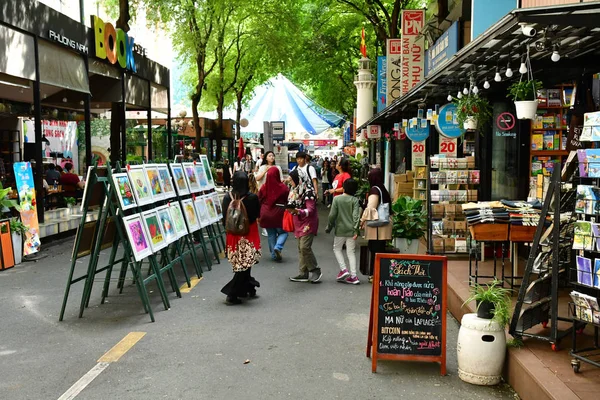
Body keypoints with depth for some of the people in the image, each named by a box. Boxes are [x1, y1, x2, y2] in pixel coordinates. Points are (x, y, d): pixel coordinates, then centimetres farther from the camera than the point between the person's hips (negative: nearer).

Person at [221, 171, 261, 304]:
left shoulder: (227, 198, -6)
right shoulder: (253, 197, -14)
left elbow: (225, 216, 1)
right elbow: (258, 215, -2)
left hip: (233, 234, 4)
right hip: (249, 234, -3)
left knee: (241, 264, 16)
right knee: (245, 264, 1)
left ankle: (247, 288, 29)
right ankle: (232, 294, -4)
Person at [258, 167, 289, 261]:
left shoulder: (263, 188, -4)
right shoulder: (283, 188, -12)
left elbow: (259, 202, 4)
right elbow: (288, 201, -5)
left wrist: (259, 215, 15)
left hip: (266, 215, 3)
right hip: (279, 215, -3)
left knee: (271, 235, 15)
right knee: (283, 232, 14)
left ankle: (274, 254, 15)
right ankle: (278, 247, -9)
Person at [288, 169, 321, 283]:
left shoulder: (308, 192, -15)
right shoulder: (295, 190, 12)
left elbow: (310, 210, -21)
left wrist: (298, 212, -35)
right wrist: (290, 209, -1)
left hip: (308, 222, -9)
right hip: (299, 223, 9)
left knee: (305, 247, -15)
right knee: (300, 248, 9)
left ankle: (315, 270, -1)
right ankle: (304, 273, 14)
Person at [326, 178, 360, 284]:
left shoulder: (337, 199, -6)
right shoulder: (355, 200, -4)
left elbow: (332, 215, -7)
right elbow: (356, 216, -13)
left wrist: (329, 227, 6)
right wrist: (356, 230, -12)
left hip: (340, 229, -1)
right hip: (351, 230, 2)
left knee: (337, 249, 18)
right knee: (350, 252, 9)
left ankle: (343, 269, 3)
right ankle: (353, 276, 5)